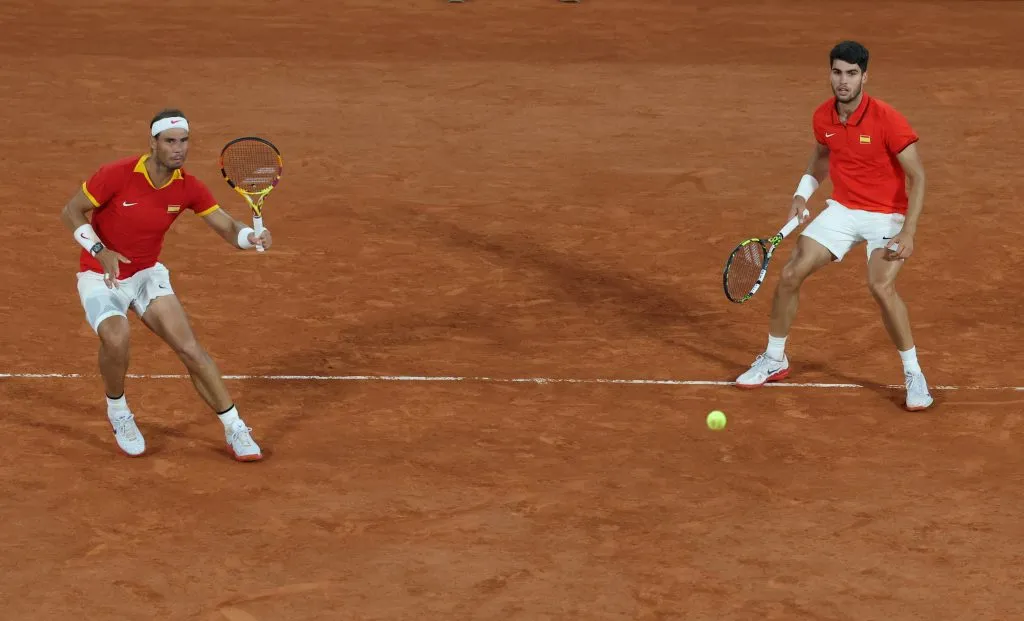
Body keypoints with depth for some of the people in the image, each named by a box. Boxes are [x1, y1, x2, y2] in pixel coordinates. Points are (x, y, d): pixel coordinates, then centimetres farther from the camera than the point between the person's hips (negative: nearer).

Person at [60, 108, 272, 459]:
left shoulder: (189, 188, -11)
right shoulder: (117, 175, -23)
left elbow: (229, 229, -10)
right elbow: (71, 212, -14)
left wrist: (252, 237, -33)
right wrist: (100, 251, -28)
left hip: (148, 273, 4)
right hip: (101, 276, -4)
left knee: (190, 348, -8)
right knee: (116, 337, -32)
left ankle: (235, 431, 2)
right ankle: (117, 411, -2)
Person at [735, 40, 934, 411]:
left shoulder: (886, 120, -22)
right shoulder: (822, 117, -4)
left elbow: (918, 177, -18)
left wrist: (908, 234, -26)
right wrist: (803, 193, 3)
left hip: (886, 216, -6)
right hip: (842, 210, 6)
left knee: (881, 287, -29)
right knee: (790, 275, -3)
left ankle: (914, 375, -12)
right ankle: (774, 360, 20)